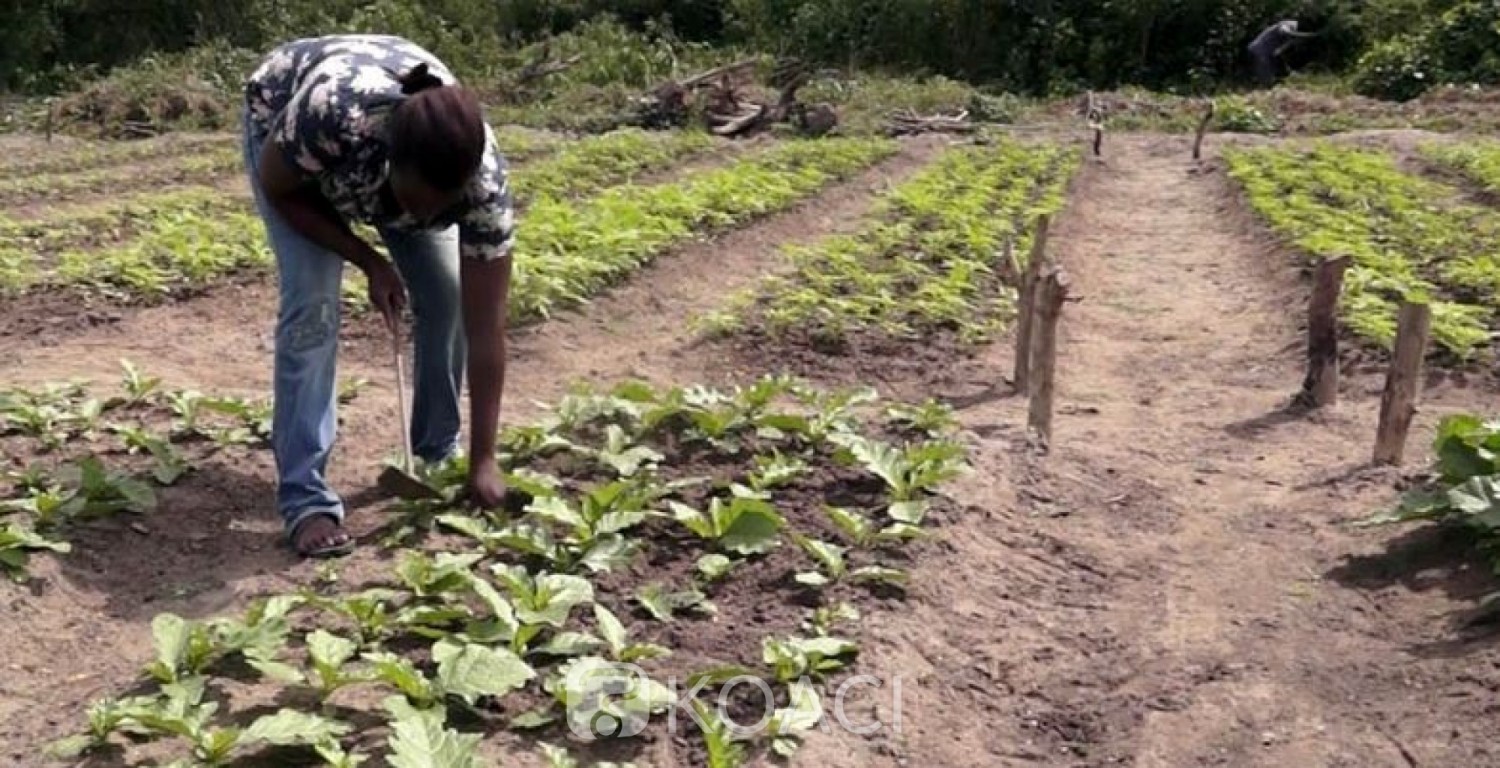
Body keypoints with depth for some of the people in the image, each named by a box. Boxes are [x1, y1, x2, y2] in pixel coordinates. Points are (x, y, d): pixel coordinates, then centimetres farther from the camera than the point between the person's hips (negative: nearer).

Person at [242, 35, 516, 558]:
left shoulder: (483, 179, -36)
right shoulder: (332, 113, -46)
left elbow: (486, 328, -32)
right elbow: (278, 189, -21)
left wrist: (483, 460, -31)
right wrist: (369, 262, -26)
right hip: (281, 115, -2)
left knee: (448, 295, -9)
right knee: (313, 302, -20)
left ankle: (439, 454, 13)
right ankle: (304, 497, -15)